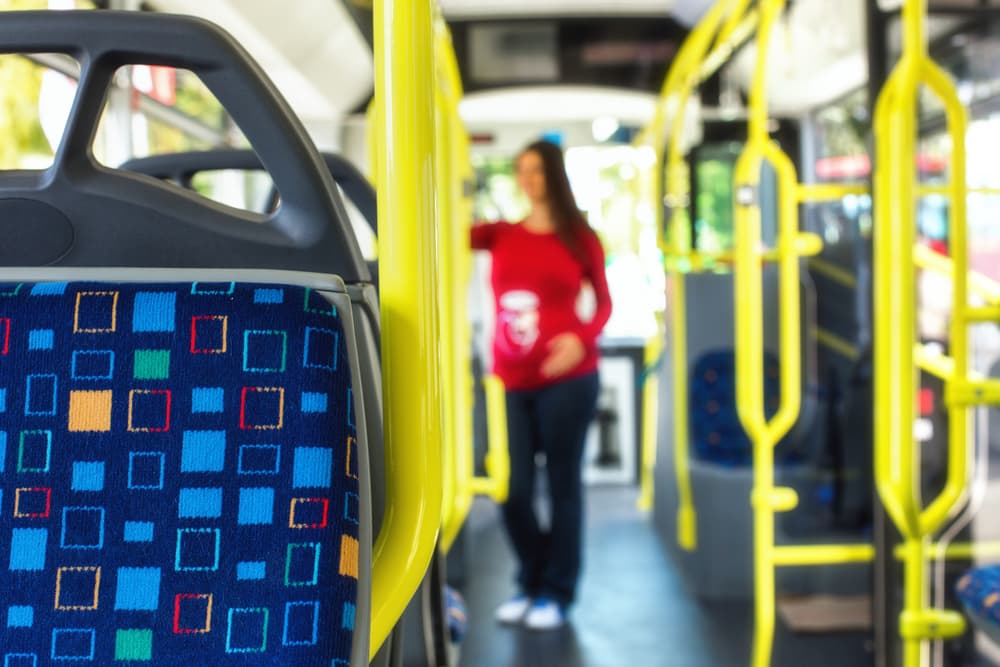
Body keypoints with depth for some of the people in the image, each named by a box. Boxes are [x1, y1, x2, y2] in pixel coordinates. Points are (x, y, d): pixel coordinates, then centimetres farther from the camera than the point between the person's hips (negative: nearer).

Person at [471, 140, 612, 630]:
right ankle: (531, 584, 27)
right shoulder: (500, 235, 8)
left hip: (567, 379, -2)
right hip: (512, 382, 2)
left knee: (562, 483, 4)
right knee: (514, 489, 6)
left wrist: (582, 338, -10)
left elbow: (604, 302, 7)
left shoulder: (580, 238, 4)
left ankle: (557, 592, 18)